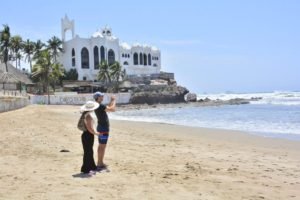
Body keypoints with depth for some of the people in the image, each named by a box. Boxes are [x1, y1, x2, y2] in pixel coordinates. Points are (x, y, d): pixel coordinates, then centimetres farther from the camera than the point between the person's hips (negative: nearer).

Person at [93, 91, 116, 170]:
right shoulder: (100, 106, -20)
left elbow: (108, 108, 24)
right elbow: (113, 109, -22)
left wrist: (111, 101, 17)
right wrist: (114, 101, -8)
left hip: (101, 127, 10)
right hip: (104, 128, -10)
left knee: (101, 146, 15)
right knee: (102, 147, -7)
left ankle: (100, 163, 23)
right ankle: (100, 164, -4)